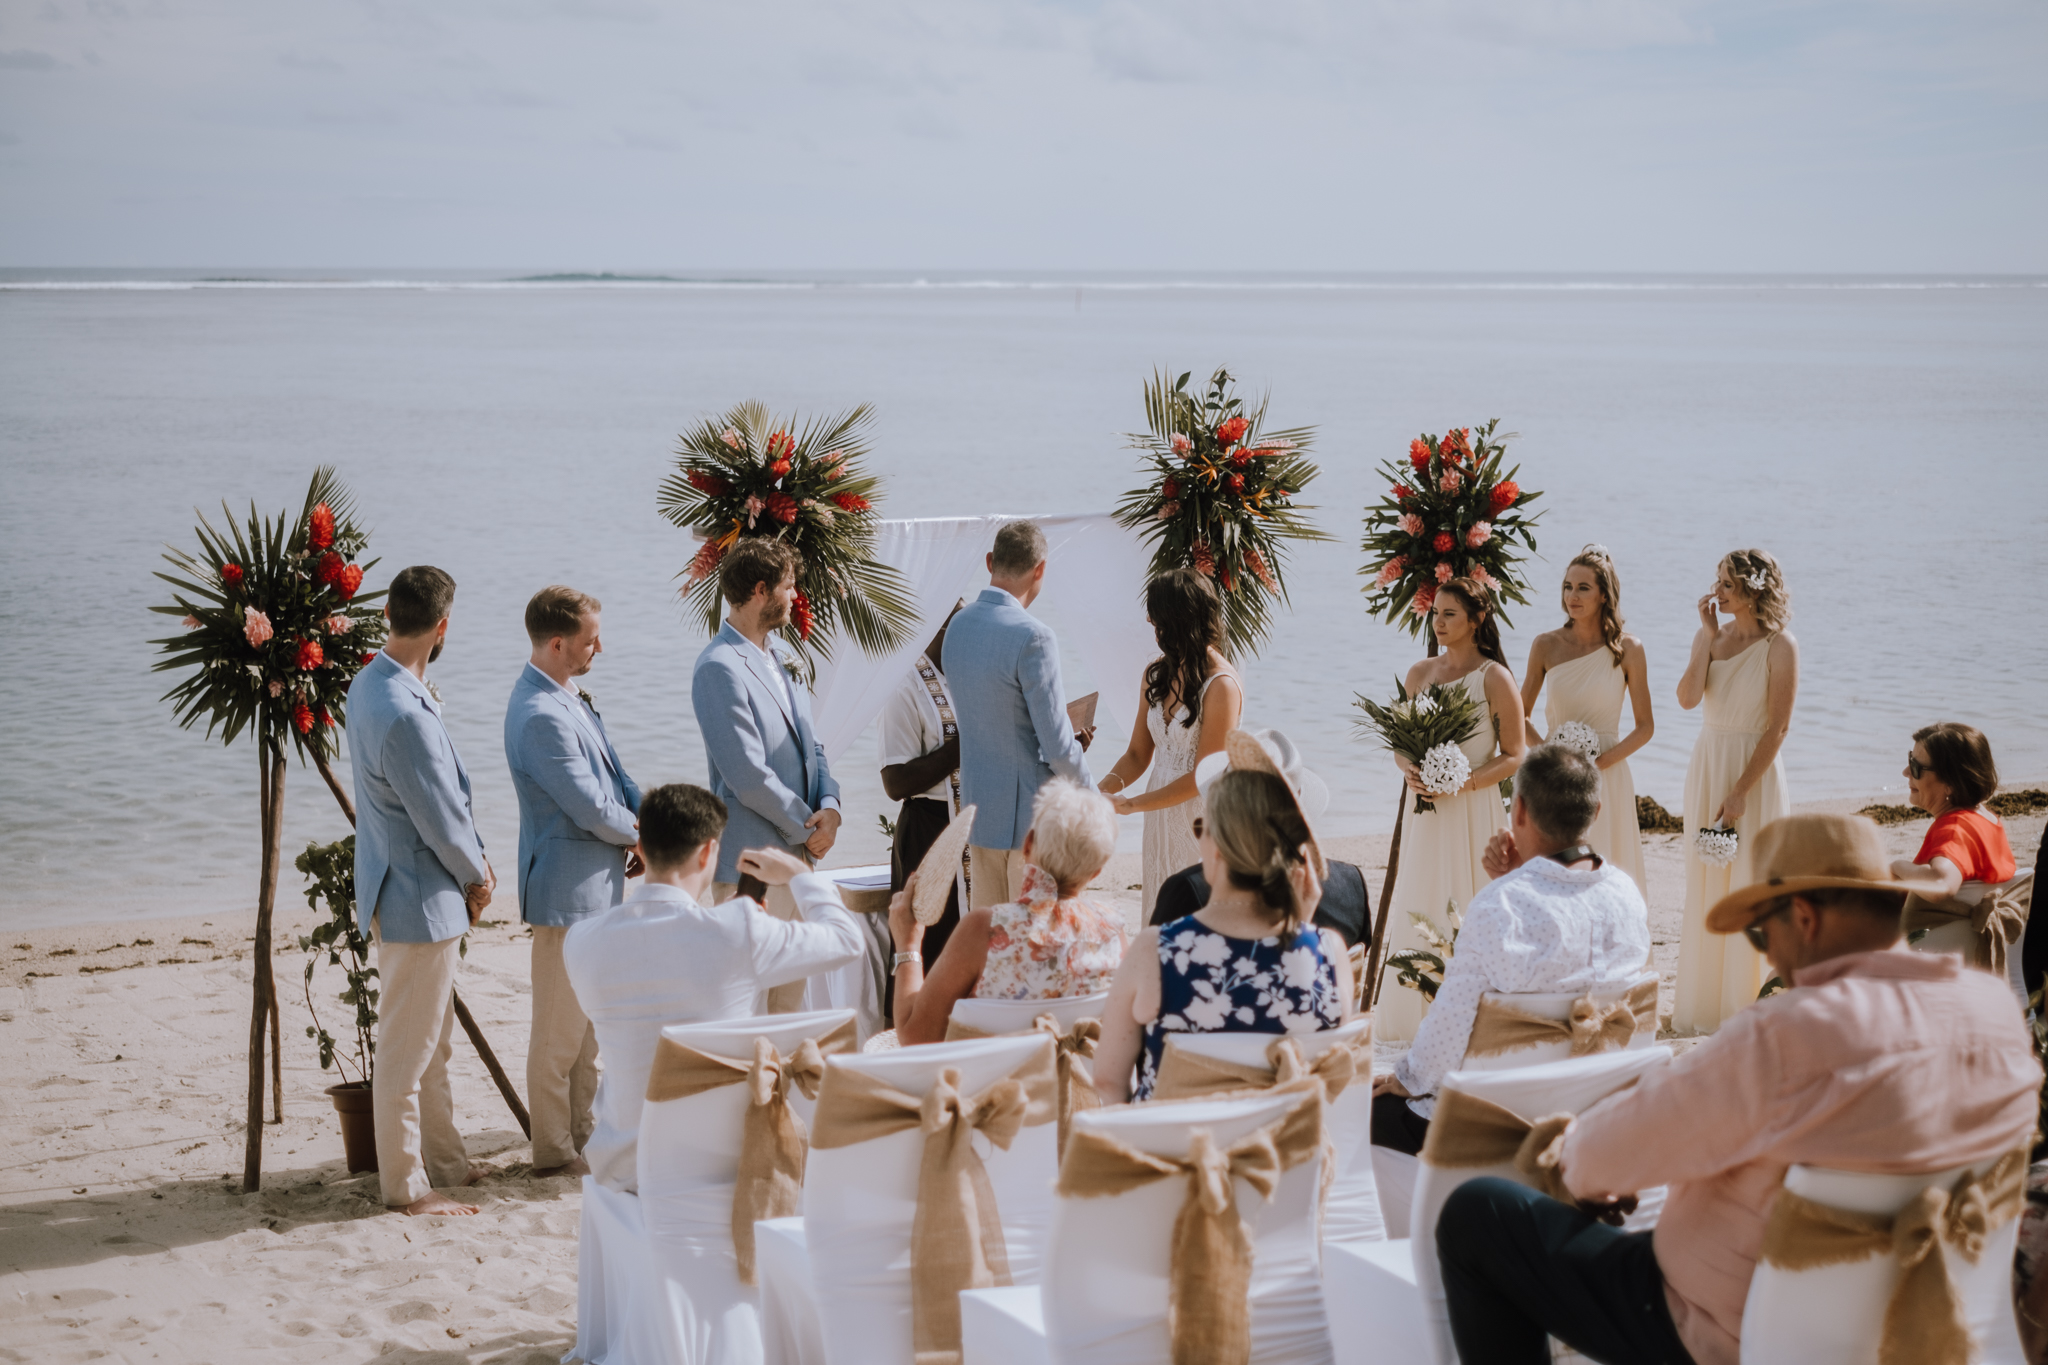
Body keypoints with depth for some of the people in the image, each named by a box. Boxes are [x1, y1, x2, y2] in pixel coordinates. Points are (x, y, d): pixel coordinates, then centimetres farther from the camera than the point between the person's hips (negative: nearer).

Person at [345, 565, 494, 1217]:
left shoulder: (371, 684, 5)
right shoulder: (404, 715, -28)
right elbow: (438, 816, -20)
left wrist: (472, 862, 8)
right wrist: (476, 876, -3)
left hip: (410, 891, 11)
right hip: (417, 899, -11)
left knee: (434, 1042, 21)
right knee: (406, 1050, 2)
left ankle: (445, 1161, 33)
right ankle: (406, 1184, 13)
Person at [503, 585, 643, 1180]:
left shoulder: (569, 699, 9)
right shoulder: (541, 716, -24)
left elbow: (613, 771, 16)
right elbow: (589, 806, -22)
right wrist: (638, 838, -4)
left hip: (596, 883, 10)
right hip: (567, 889, -10)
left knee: (588, 1020, 19)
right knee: (559, 1029, 0)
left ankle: (583, 1132, 29)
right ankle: (554, 1152, 9)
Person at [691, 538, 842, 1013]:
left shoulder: (778, 656, 14)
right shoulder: (720, 668, -16)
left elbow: (809, 743, 16)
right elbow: (749, 777, -20)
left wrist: (829, 805, -3)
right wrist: (808, 829, -10)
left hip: (796, 853, 9)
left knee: (791, 992, 14)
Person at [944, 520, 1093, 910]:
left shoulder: (958, 625, 4)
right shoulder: (1032, 636, -20)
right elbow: (1056, 743, -18)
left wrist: (1068, 739, 17)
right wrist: (1087, 792, 0)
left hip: (976, 804, 7)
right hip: (1029, 813, -7)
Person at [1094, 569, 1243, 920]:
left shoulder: (1221, 685, -17)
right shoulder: (1156, 673, 6)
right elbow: (1138, 753, 10)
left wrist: (1130, 804, -17)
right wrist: (1103, 789, -9)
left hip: (1202, 819, -7)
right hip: (1161, 819, 7)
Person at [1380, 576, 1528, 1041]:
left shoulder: (1495, 678, -6)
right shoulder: (1420, 673, 10)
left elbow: (1514, 756, -5)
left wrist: (1464, 782, -18)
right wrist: (1409, 769, -6)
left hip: (1473, 810, -5)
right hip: (1425, 812, 5)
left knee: (1467, 913, -4)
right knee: (1417, 911, 4)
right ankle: (1417, 1021, 11)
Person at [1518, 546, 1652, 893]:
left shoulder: (1627, 649, -3)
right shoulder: (1546, 646, 1)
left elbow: (1645, 726, 1)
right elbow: (1521, 716, 7)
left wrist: (1601, 762, -12)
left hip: (1606, 777, -1)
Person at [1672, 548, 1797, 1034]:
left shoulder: (1779, 646, -10)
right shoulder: (1712, 634, 6)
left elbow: (1778, 727, -13)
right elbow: (1688, 698, -7)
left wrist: (1741, 791, -17)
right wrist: (1709, 638, -10)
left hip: (1754, 771, -6)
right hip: (1706, 765, 6)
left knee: (1748, 890, -1)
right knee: (1704, 888, 10)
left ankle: (1746, 1007, 8)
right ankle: (1703, 1005, 20)